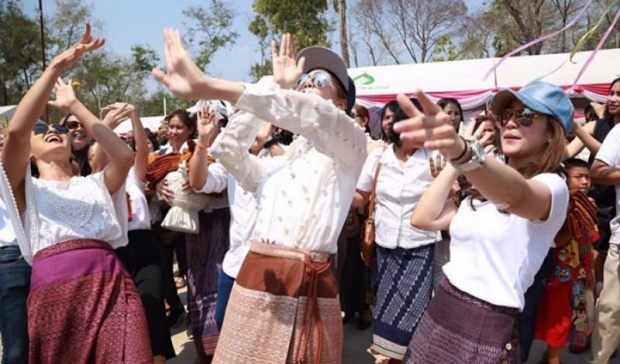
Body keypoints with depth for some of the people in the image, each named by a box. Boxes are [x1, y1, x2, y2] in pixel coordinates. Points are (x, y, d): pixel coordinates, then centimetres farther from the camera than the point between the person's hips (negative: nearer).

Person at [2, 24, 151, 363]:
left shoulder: (95, 184, 21)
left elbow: (125, 157, 1)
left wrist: (75, 105, 11)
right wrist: (55, 67, -5)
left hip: (110, 284, 1)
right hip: (53, 291, -1)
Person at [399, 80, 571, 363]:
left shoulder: (553, 186, -10)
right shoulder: (482, 190, 14)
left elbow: (517, 195, -35)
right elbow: (423, 218, 2)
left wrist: (463, 151, -54)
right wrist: (455, 162, 1)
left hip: (487, 330, -6)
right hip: (438, 313, 7)